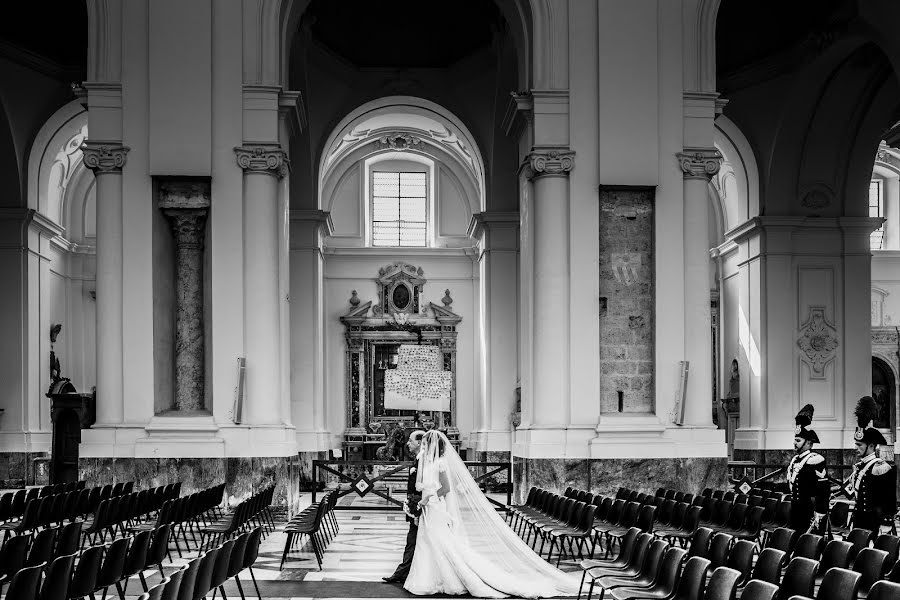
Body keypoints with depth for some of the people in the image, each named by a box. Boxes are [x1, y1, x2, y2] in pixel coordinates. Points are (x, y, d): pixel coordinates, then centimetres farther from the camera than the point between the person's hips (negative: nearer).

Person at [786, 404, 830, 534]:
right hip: (796, 516, 9)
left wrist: (819, 517, -19)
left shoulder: (815, 461, -13)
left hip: (810, 516, -9)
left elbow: (824, 492, -16)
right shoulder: (794, 460, 14)